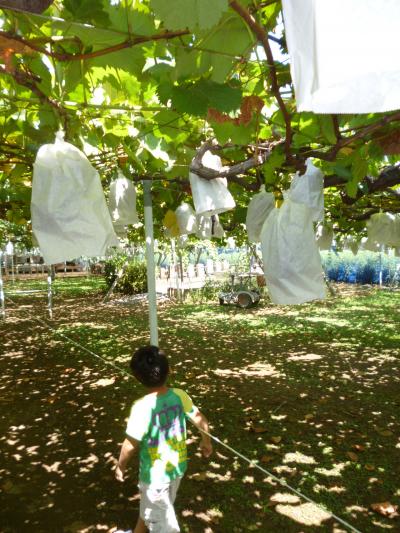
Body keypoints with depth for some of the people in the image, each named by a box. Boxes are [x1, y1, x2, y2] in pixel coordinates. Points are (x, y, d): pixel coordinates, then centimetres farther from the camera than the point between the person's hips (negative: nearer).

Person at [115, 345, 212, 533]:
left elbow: (131, 444, -21)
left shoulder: (142, 406, -30)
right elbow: (200, 419, -3)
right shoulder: (180, 395, -14)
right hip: (177, 466, 6)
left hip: (156, 473, -6)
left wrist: (121, 465, -2)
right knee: (149, 505, 31)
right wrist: (206, 440, 17)